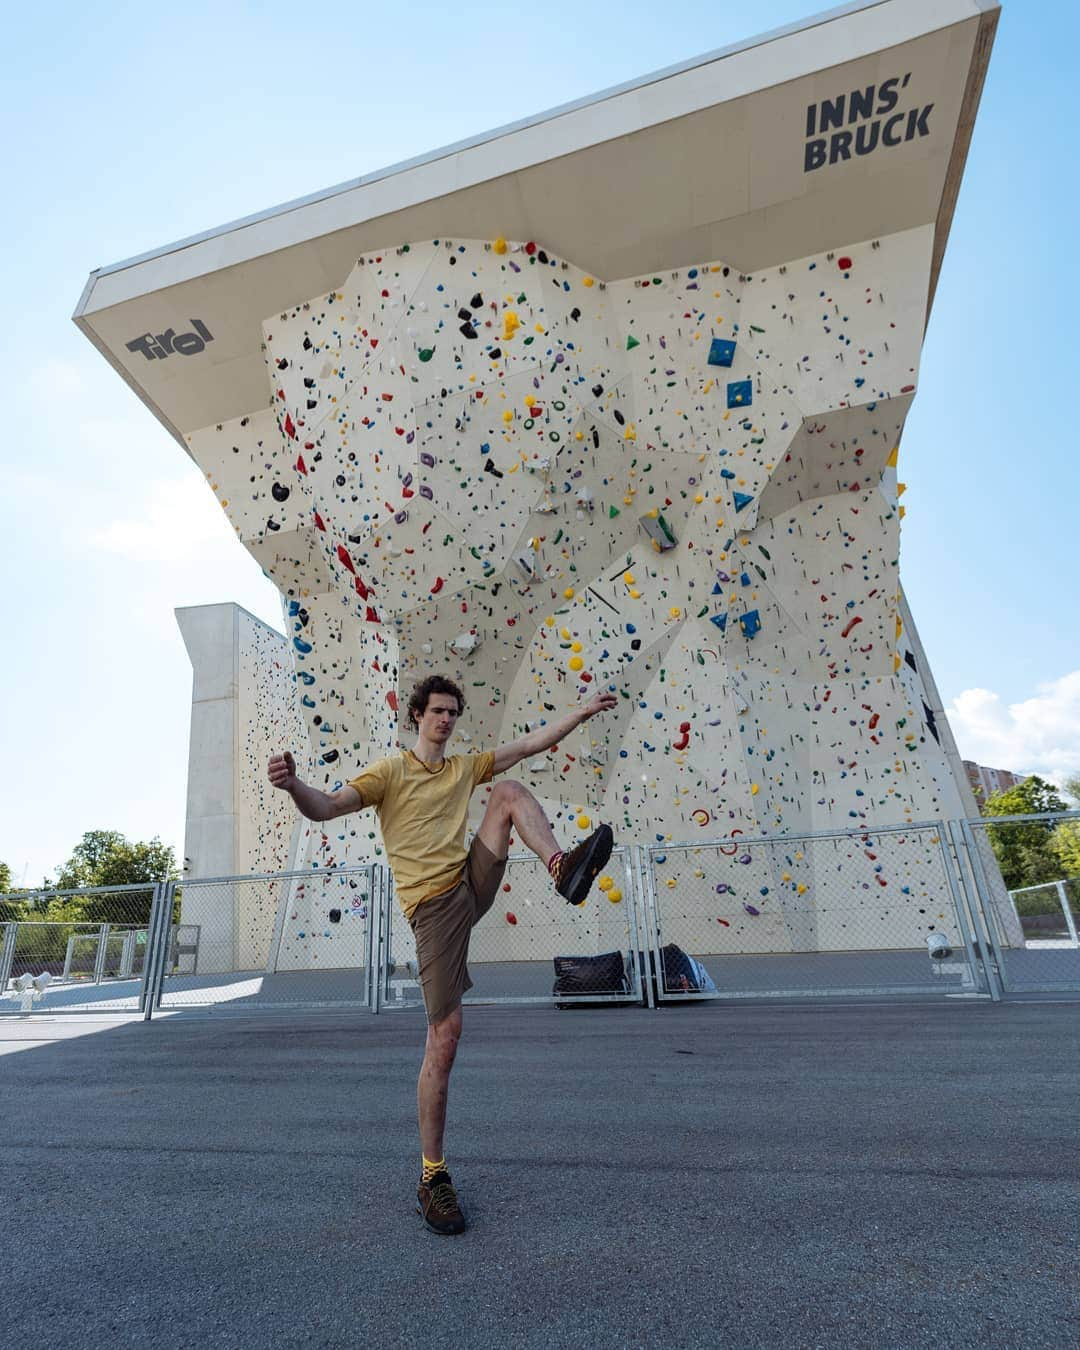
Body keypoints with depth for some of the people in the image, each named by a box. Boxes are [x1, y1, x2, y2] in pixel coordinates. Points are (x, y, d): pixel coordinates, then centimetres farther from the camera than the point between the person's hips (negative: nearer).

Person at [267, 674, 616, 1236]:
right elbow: (326, 807, -13)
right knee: (444, 1034, -6)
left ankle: (561, 868, -20)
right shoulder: (390, 770, 0)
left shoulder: (465, 766, 14)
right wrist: (293, 784, -35)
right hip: (433, 904, -5)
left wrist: (585, 710, 15)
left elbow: (532, 744, 17)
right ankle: (432, 1175, 13)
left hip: (472, 884, 5)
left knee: (510, 792, -4)